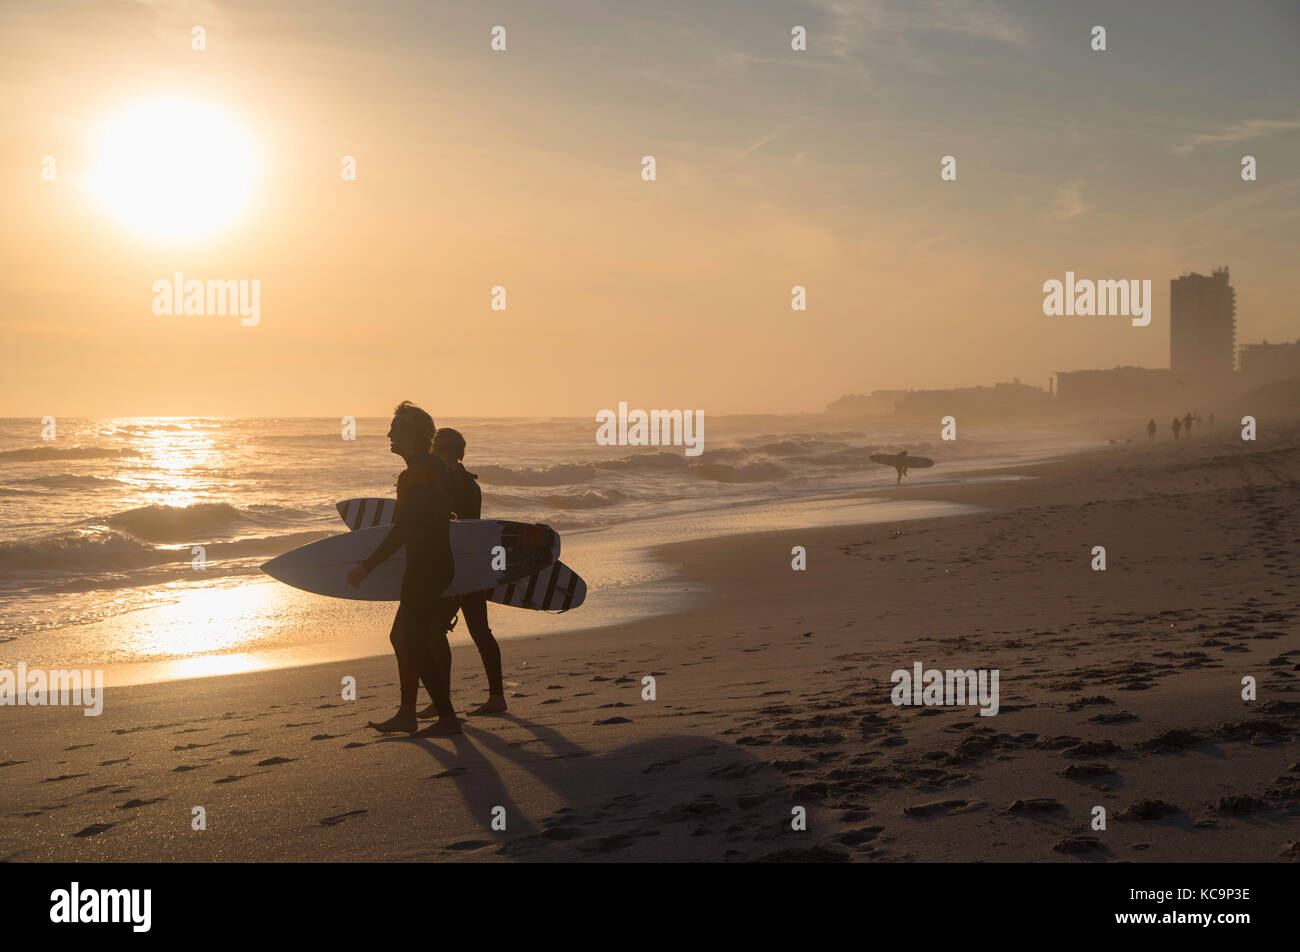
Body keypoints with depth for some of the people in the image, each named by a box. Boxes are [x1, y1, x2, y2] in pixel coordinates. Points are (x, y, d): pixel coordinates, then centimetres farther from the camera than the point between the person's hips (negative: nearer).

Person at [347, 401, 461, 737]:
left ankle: (447, 717, 0)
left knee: (413, 643, -4)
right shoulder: (436, 467, 12)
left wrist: (367, 567, -20)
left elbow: (402, 530, -23)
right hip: (440, 565, 10)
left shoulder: (415, 476, -19)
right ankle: (407, 714, 23)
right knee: (404, 637, 17)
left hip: (425, 570, -10)